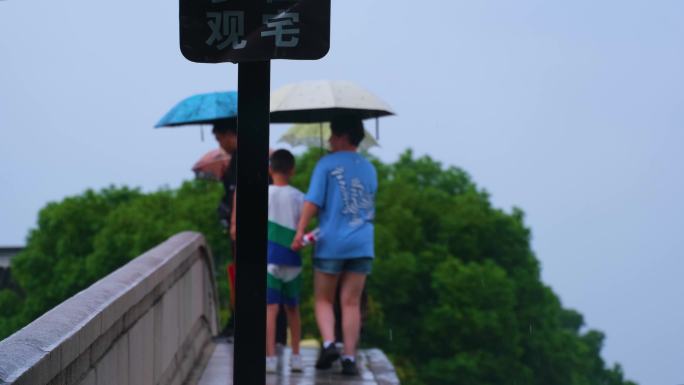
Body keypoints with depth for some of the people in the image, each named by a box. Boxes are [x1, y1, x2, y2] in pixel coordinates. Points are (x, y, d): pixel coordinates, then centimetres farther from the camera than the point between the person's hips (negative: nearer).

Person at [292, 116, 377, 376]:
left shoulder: (327, 164, -3)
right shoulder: (369, 169, 14)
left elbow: (313, 201, -11)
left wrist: (300, 232, -11)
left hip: (331, 242, -3)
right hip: (362, 244, 4)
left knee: (323, 300, 9)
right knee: (351, 303, 6)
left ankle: (328, 343, -12)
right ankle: (349, 357, 0)